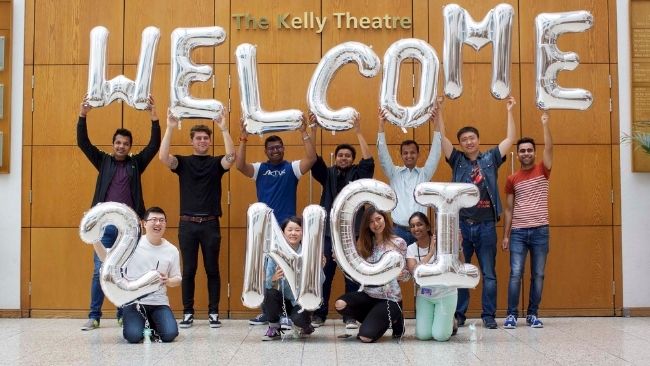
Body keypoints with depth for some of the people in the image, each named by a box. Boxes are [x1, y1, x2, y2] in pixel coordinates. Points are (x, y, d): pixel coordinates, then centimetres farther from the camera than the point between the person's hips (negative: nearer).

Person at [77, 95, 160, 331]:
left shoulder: (136, 163, 8)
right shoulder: (103, 161, 9)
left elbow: (154, 145, -1)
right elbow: (83, 143, 1)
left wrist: (154, 118, -12)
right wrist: (83, 116, -11)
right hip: (105, 224, 0)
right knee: (99, 271, 1)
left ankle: (124, 314, 13)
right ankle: (94, 316, 6)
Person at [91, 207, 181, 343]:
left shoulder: (171, 250, 3)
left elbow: (177, 279, 10)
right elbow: (106, 258, 0)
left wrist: (167, 281, -13)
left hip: (159, 302, 2)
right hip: (133, 301, -2)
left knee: (169, 334, -21)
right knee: (134, 336, -25)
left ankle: (152, 324, 15)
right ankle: (142, 323, 13)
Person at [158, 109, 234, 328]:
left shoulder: (216, 163, 6)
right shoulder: (183, 162, 6)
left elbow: (231, 157, -16)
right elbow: (163, 157, -13)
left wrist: (224, 129, -22)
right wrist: (170, 128, -19)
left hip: (210, 224, 0)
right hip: (188, 223, 0)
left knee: (212, 270, 4)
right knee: (188, 270, 4)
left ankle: (213, 313, 11)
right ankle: (188, 313, 12)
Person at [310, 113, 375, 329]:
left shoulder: (358, 174, 7)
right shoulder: (328, 174, 11)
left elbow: (368, 161, -9)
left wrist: (358, 132, -12)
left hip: (352, 233, -1)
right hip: (328, 232, 1)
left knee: (353, 276, 1)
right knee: (324, 275, 2)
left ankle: (351, 316, 9)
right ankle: (319, 314, 13)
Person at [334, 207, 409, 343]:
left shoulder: (398, 243, -5)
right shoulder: (364, 244, 5)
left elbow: (406, 274, -2)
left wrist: (401, 274, -25)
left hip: (390, 298, -5)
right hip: (368, 294, 5)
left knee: (366, 336, -19)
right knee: (340, 304, -24)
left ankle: (394, 318, 14)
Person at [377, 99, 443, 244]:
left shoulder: (424, 173, 9)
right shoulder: (394, 173, 8)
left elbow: (435, 153, 0)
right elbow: (383, 153, -1)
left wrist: (436, 122, -8)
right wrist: (381, 124, -10)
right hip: (398, 230, -1)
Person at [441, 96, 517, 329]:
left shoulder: (490, 159, 9)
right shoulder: (457, 160, 8)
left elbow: (510, 139, 5)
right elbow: (441, 138, -1)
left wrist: (509, 111, 1)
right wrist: (439, 111, -9)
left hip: (486, 225, 0)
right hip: (461, 224, 0)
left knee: (489, 274, 5)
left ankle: (489, 316, 11)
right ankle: (458, 315, 12)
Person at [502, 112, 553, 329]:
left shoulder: (543, 171, 5)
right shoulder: (512, 180, 7)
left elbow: (549, 148, -12)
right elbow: (509, 209, 8)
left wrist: (545, 124, -22)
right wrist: (505, 235, 3)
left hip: (540, 231, 0)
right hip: (518, 232, 0)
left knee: (538, 275, 4)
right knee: (515, 274, -5)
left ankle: (532, 314, 13)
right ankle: (512, 315, 0)